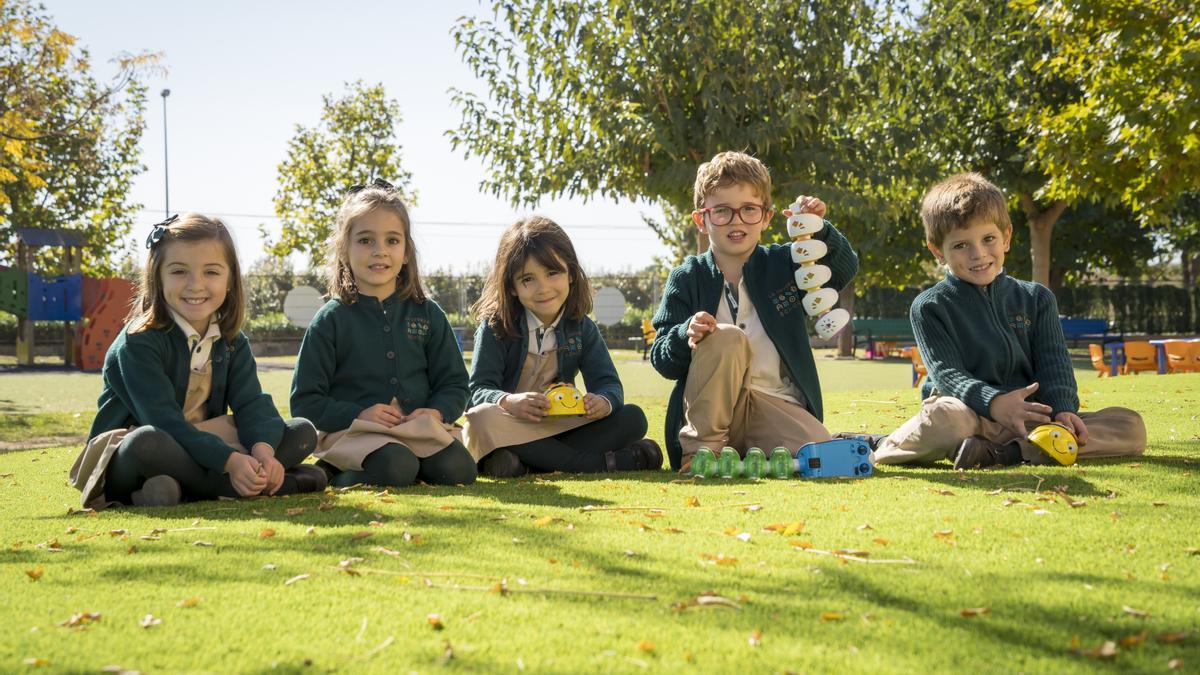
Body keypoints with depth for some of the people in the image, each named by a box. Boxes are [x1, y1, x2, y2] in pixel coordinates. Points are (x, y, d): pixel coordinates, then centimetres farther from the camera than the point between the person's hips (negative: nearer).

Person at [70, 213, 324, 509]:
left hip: (202, 454, 6)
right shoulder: (138, 343, -16)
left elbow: (252, 404, -8)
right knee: (147, 441, -41)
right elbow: (164, 422, -26)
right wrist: (230, 461, -36)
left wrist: (263, 450, -30)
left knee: (303, 431, -5)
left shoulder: (232, 343, 5)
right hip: (126, 462, -6)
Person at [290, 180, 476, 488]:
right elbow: (305, 402, -1)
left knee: (457, 469, -25)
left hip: (419, 427, 4)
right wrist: (358, 414, -16)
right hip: (354, 430, -4)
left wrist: (437, 412, -8)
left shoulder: (427, 314, 12)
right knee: (394, 468, -34)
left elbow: (454, 384, 14)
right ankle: (336, 473, -5)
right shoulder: (331, 320, 2)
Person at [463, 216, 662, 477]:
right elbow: (480, 390, -14)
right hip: (513, 429, -3)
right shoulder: (495, 326, -6)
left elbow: (608, 383, -3)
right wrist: (509, 402, -38)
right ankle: (603, 462, -32)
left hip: (560, 429, 3)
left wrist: (604, 401, -29)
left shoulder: (581, 327, 4)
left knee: (633, 418, -14)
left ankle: (525, 465, -29)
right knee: (484, 419, -37)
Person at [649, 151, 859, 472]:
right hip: (713, 408, -1)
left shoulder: (784, 265, 10)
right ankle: (700, 449, -23)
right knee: (726, 336, -30)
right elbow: (662, 361, -3)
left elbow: (845, 269, 0)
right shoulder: (686, 279, 2)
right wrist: (686, 335, -26)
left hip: (777, 407, 1)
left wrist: (819, 230, -18)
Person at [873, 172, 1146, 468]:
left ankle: (1004, 453, -28)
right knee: (945, 417, -44)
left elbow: (1054, 363, 6)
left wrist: (1063, 410, -16)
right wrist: (994, 403, -28)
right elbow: (946, 374, -8)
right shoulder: (930, 307, 4)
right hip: (973, 415, -5)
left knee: (1131, 426, -17)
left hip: (1033, 419, 6)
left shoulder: (1036, 299, 16)